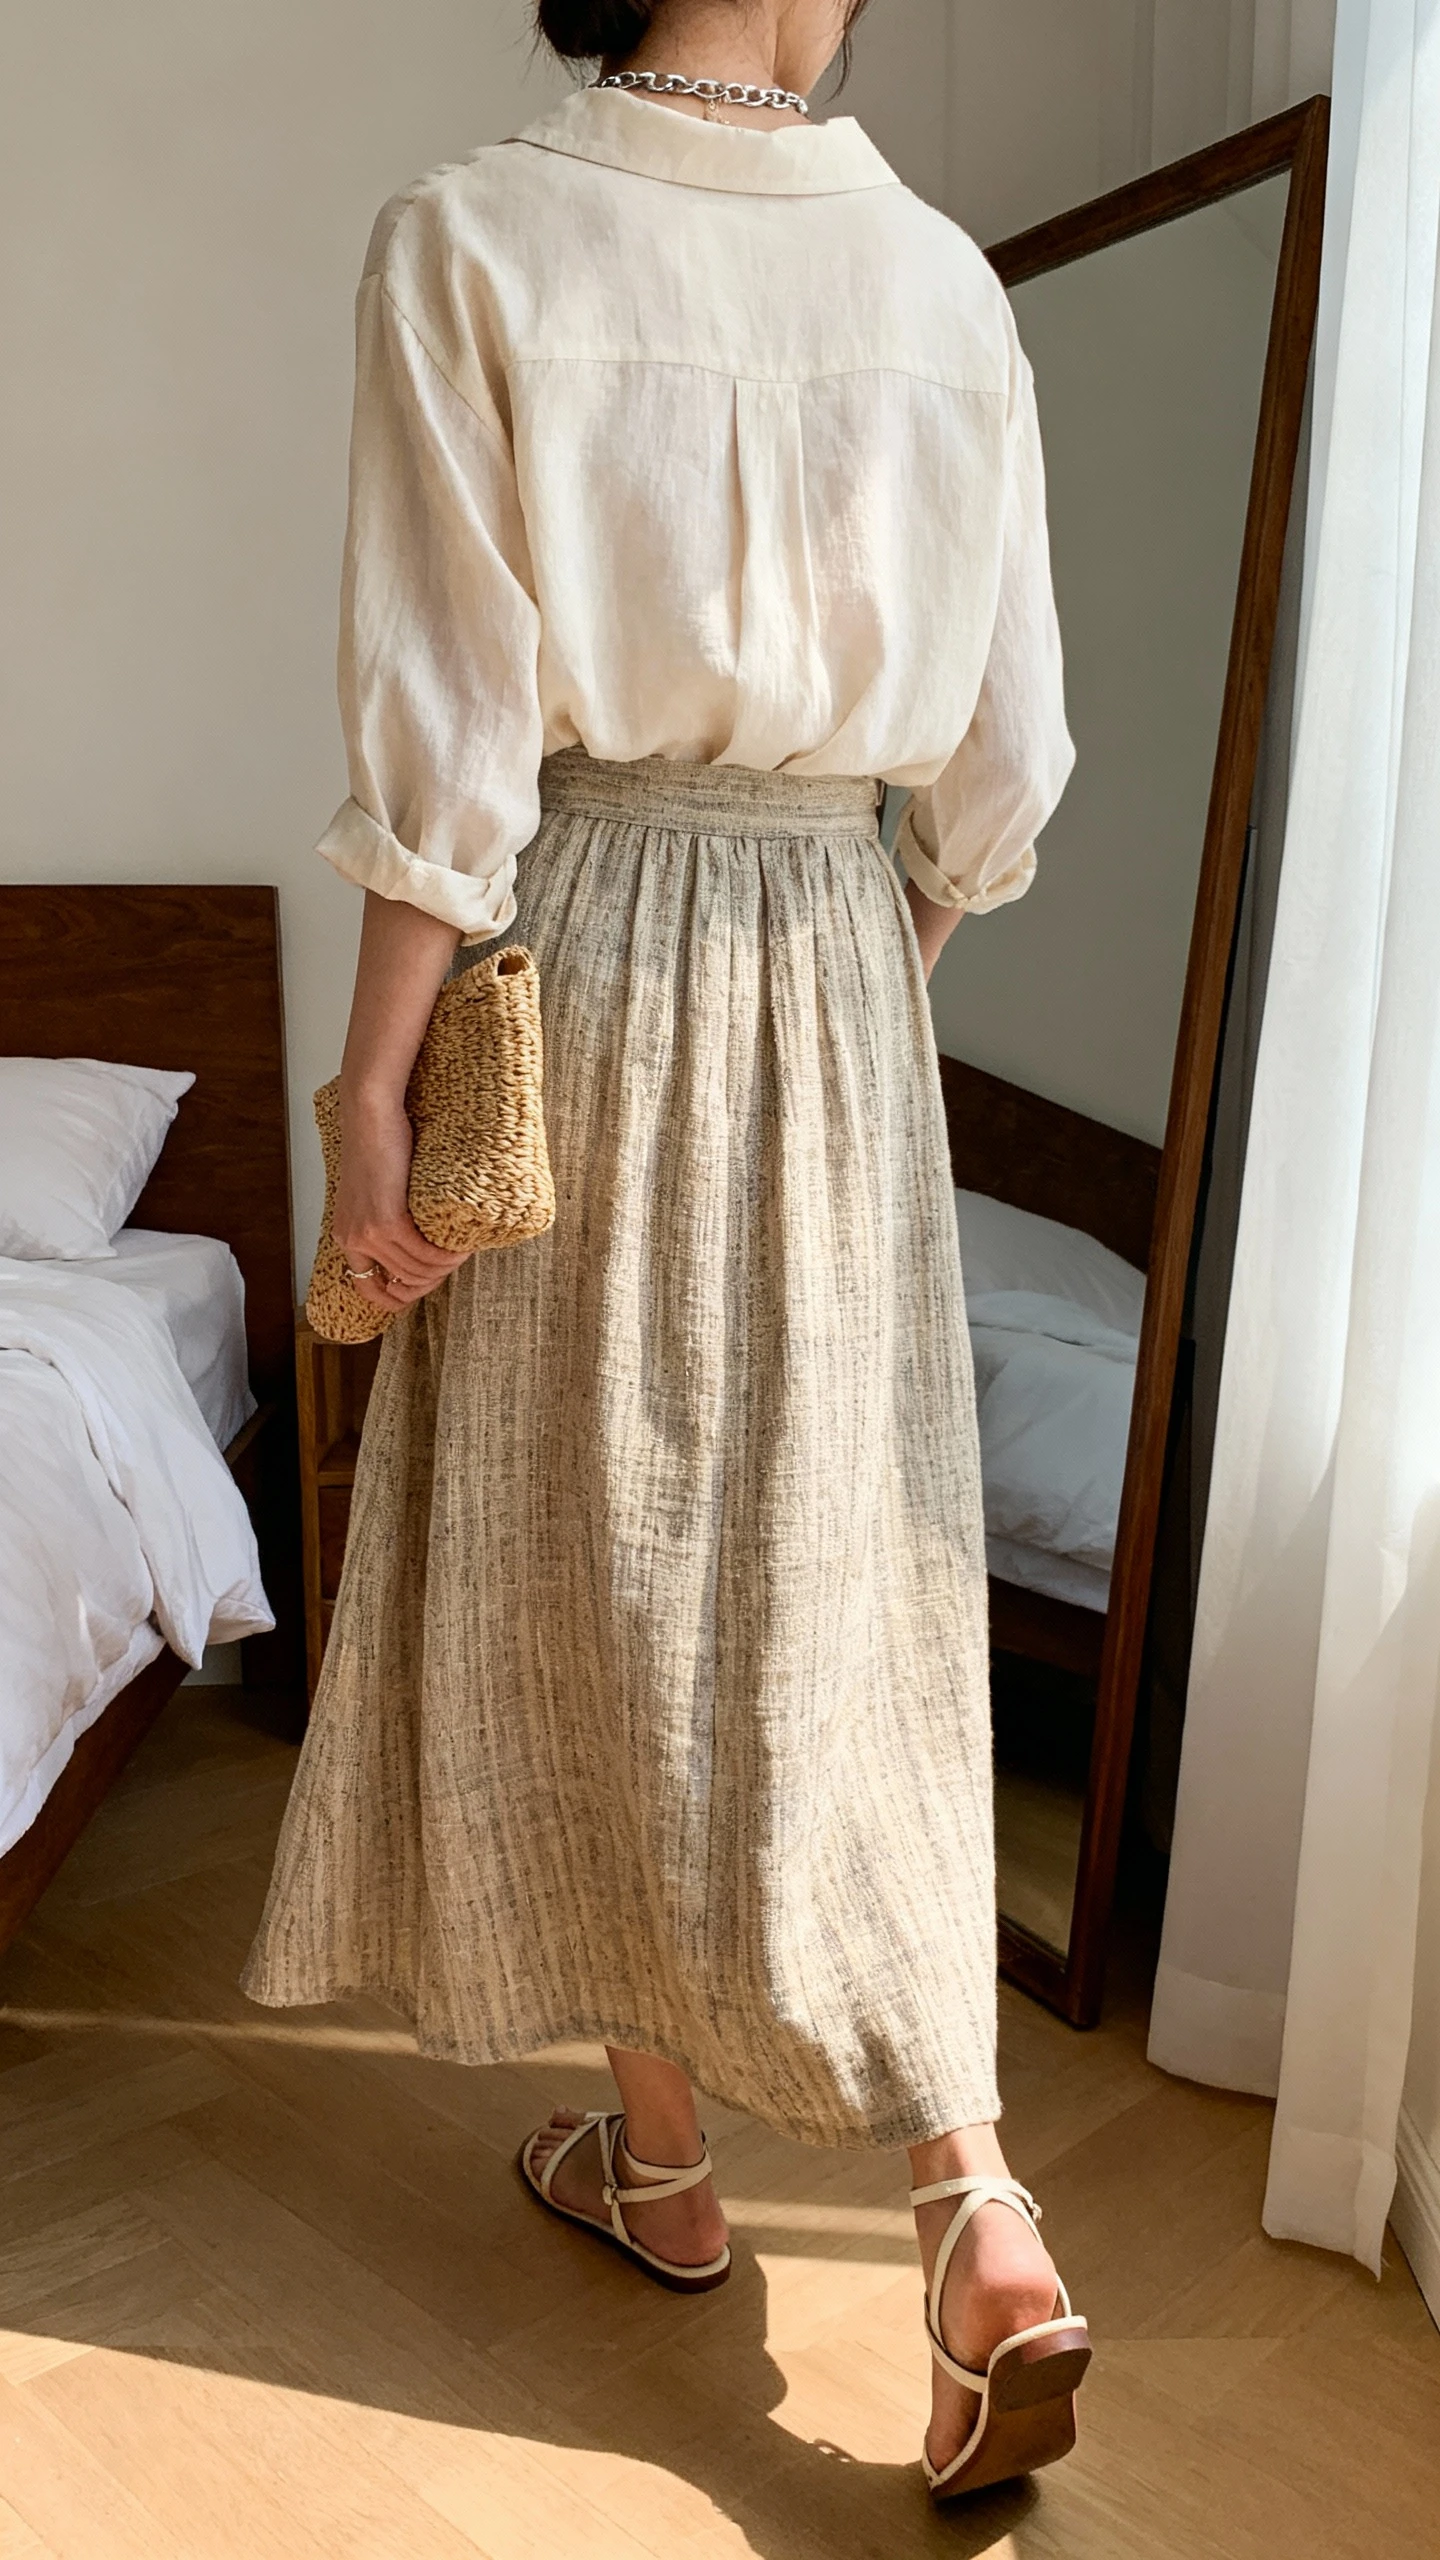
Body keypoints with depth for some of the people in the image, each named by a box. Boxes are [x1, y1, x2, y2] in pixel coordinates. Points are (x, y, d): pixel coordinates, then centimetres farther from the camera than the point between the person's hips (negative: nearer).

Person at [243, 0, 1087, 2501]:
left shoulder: (471, 239, -6)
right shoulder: (944, 279, 5)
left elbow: (446, 737, -12)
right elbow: (1003, 758, 5)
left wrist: (375, 1093, -6)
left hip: (587, 963, -3)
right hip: (839, 978, 3)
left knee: (601, 1570, 10)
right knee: (841, 1596, 10)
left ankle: (660, 2154, 28)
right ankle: (975, 2206, 5)